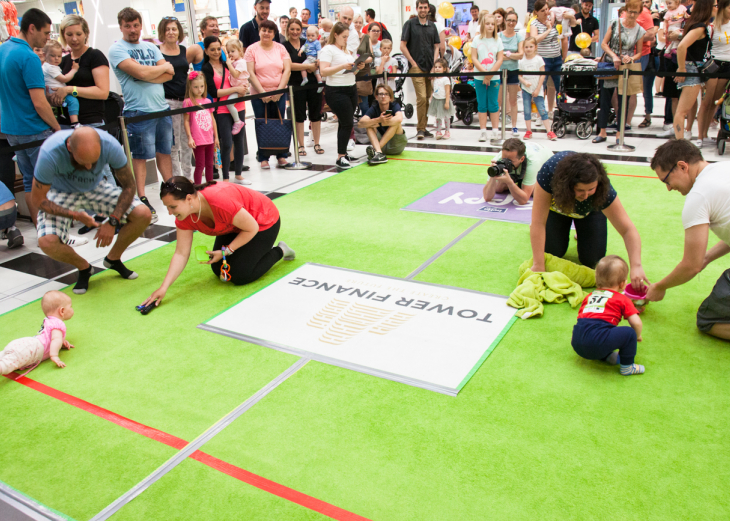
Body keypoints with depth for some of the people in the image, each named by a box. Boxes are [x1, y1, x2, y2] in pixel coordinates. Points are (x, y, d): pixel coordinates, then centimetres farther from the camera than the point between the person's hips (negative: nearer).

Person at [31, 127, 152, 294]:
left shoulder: (110, 146, -31)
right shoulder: (50, 153, -35)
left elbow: (128, 186, -16)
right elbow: (39, 200, -22)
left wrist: (112, 222, -25)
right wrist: (76, 215, -34)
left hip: (96, 187, 2)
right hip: (61, 192, -2)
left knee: (143, 215, -18)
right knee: (47, 242, -29)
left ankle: (113, 258, 10)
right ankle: (83, 268, 7)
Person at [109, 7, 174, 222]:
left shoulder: (150, 47, 15)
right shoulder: (117, 49, -3)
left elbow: (169, 74, 4)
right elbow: (140, 72, -17)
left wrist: (149, 75, -12)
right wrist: (164, 67, -2)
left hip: (162, 108, 6)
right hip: (139, 111, -6)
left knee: (165, 152, 13)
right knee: (140, 156, -1)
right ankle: (142, 200, 6)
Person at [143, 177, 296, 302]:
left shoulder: (220, 201, -43)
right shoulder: (184, 215, -20)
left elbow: (252, 229, -28)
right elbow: (181, 253, -17)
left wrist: (226, 251, -24)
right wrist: (164, 288, -25)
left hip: (263, 222, -7)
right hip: (233, 227, 7)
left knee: (240, 276, -13)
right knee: (219, 271, 3)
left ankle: (279, 251, 10)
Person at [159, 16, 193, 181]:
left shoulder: (185, 51, 12)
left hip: (186, 100, 5)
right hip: (168, 102, -4)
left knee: (187, 143, 8)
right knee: (172, 145, 0)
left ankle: (188, 178, 19)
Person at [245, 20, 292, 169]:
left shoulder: (280, 48, 6)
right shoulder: (252, 49, 1)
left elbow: (287, 70, 0)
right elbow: (250, 73, -4)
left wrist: (279, 90, -10)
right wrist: (262, 92, -12)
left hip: (279, 94, 1)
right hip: (259, 94, -1)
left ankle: (282, 156, 10)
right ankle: (263, 158, 9)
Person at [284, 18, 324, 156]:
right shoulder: (284, 46, -2)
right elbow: (289, 65, -13)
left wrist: (317, 63, -11)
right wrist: (308, 66, -19)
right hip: (296, 84, -3)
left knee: (316, 113, 5)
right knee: (299, 115, 3)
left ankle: (316, 143, 17)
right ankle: (301, 145, 12)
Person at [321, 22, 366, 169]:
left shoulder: (347, 50, 19)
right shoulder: (328, 50, -7)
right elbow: (323, 71, -18)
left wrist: (358, 67, 5)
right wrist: (343, 66, -26)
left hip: (351, 89, 8)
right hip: (336, 92, -8)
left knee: (345, 123, 10)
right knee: (347, 123, -10)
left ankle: (343, 152, 19)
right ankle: (340, 157, -4)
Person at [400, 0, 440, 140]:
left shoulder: (432, 26, 14)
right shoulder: (410, 24, 1)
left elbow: (436, 47, 15)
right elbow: (402, 46, -3)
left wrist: (434, 64, 1)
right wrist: (413, 63, -7)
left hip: (430, 68, 5)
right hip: (417, 67, -5)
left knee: (428, 98, 6)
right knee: (421, 97, -14)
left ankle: (423, 127, 15)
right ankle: (420, 129, -6)